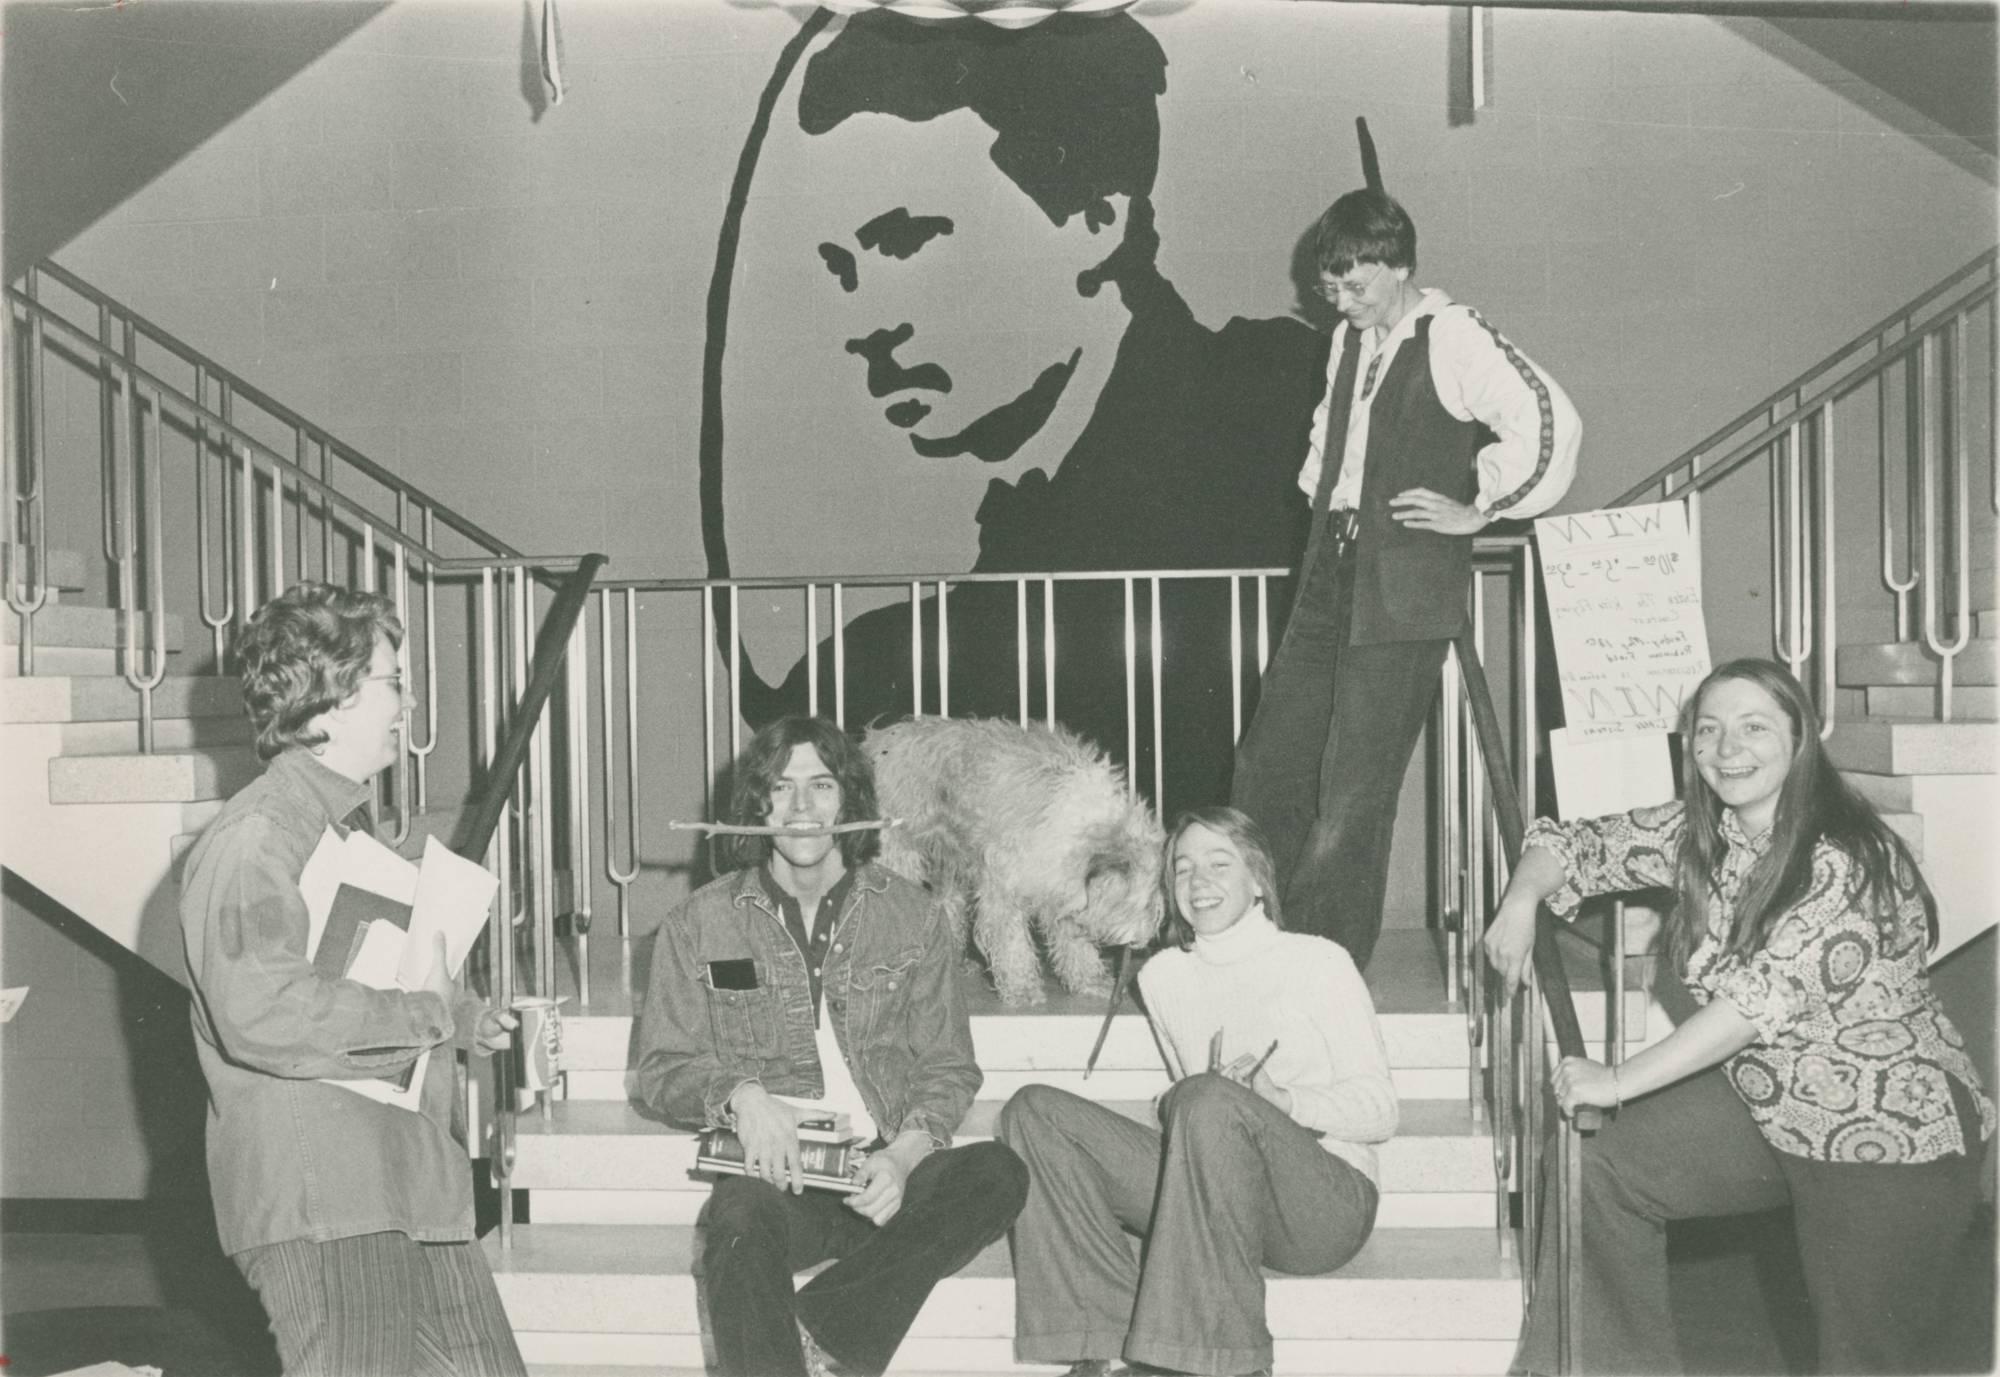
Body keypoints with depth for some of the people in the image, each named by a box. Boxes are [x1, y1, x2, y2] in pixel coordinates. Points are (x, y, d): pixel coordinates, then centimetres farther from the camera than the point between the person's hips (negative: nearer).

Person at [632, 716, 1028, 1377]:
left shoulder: (913, 917, 10)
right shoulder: (699, 924, 8)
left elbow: (948, 1068, 10)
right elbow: (661, 1070, 8)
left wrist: (903, 1155, -11)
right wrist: (739, 1093, -15)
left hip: (882, 1174, 2)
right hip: (775, 1174, -2)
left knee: (997, 1174, -28)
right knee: (743, 1217, -36)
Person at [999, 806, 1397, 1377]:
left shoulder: (1318, 962, 0)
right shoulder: (1163, 976, 13)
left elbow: (1379, 1111, -2)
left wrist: (1279, 1098, -19)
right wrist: (1177, 1106, -3)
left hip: (1328, 1201, -5)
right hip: (1216, 1197, 5)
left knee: (1210, 1101, -36)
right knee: (1033, 1111, -10)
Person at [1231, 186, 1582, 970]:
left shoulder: (1454, 338, -9)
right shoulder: (1350, 339, 16)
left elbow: (1550, 422, -18)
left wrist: (1478, 508, -11)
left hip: (1404, 591, -8)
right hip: (1330, 577, 8)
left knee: (1354, 789, -5)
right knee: (1267, 765, 7)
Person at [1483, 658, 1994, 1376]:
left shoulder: (1847, 861, -25)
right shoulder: (1697, 833, -3)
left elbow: (1764, 997, -32)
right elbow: (1577, 843, 8)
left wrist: (1619, 1082, -31)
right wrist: (1521, 900, -15)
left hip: (1889, 1128, -7)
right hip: (1765, 1099, 7)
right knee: (1600, 1170, -6)